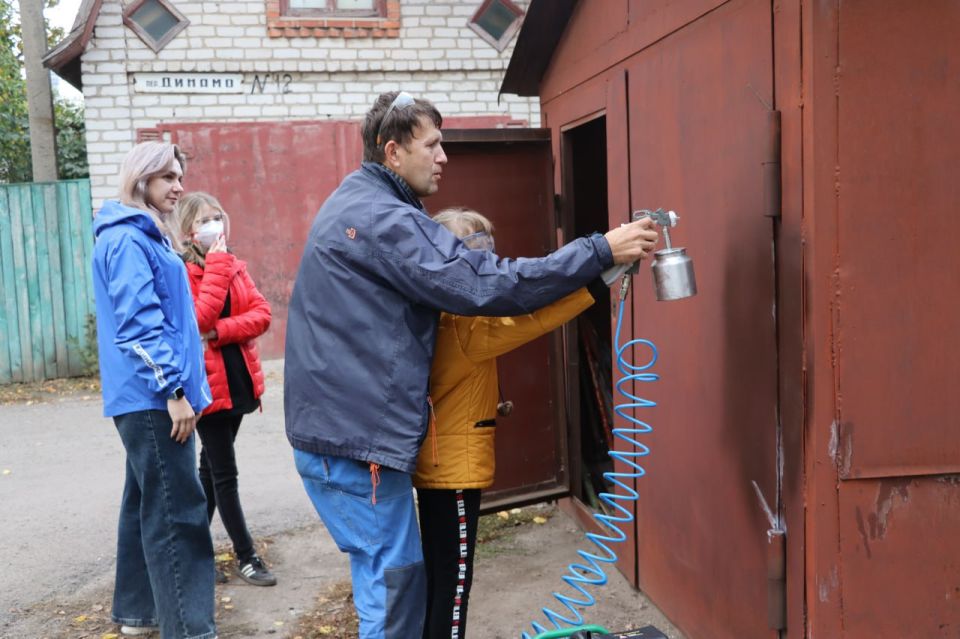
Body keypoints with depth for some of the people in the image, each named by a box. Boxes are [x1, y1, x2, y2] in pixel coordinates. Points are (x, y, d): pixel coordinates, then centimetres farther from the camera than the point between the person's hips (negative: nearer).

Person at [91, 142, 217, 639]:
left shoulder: (147, 236, 18)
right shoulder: (127, 240, -13)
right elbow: (139, 324, -21)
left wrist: (177, 385, 22)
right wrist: (173, 389, -23)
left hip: (151, 395, 11)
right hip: (152, 396, -11)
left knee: (148, 503, 16)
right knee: (178, 512, -9)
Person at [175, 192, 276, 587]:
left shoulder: (235, 266, 10)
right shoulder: (180, 271, -10)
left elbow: (261, 313, 0)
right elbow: (199, 320, -24)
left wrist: (220, 331, -17)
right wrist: (217, 264, -20)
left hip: (237, 380, 7)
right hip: (207, 384, -7)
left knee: (211, 469, 16)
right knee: (224, 473, -1)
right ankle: (246, 557, 10)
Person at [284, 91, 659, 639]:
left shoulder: (359, 206, 17)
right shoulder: (382, 218, -17)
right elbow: (483, 285, -24)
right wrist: (601, 251, -21)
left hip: (344, 425, 10)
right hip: (354, 434, -10)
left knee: (396, 578, 16)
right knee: (393, 584, -1)